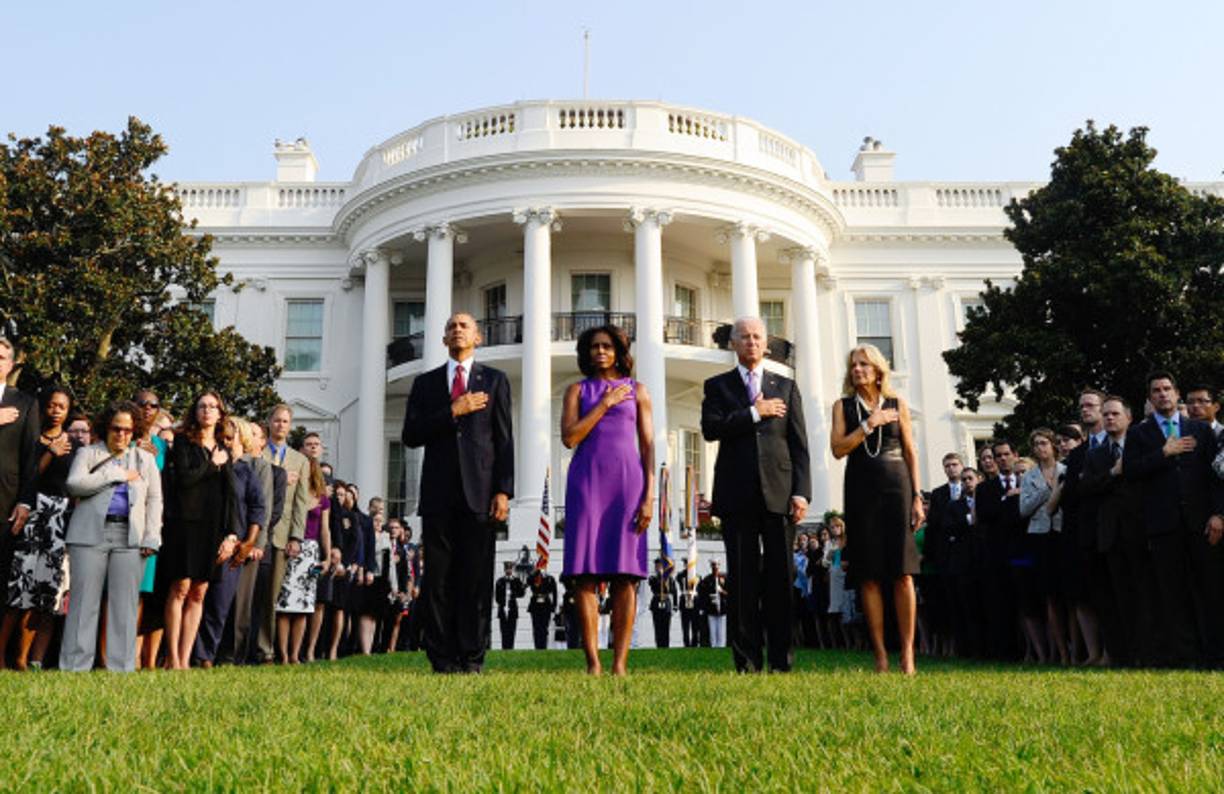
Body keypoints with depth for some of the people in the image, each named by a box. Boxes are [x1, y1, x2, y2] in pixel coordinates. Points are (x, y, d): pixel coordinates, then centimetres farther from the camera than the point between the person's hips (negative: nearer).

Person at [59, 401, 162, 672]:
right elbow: (74, 484, -4)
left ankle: (121, 668, 0)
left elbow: (154, 500, 13)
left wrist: (151, 538, 1)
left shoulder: (145, 459, 19)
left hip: (130, 537, 1)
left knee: (125, 604, -2)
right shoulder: (88, 454, 14)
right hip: (90, 534, -1)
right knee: (85, 601, -4)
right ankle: (75, 667, 0)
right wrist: (117, 475, -4)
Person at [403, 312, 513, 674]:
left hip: (479, 493, -1)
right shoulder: (426, 382, 16)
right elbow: (411, 435, 4)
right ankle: (443, 663, 6)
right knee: (439, 580, 1)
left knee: (477, 580, -2)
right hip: (438, 494, 2)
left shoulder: (495, 380, 12)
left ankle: (472, 662, 3)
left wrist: (503, 491, -5)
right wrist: (453, 412, -7)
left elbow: (504, 440, 5)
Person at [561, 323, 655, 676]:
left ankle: (620, 663, -3)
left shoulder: (636, 390, 13)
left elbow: (648, 446, 7)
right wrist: (605, 403, -4)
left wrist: (649, 497, -3)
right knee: (586, 574, -5)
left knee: (625, 575, -5)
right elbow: (569, 438, -2)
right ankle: (593, 663, -2)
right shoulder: (577, 390, 13)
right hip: (586, 480, 0)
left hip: (627, 481, 0)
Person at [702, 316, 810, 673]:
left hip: (779, 492, 1)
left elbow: (799, 444, 8)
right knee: (743, 579, 0)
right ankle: (747, 663, 5)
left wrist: (802, 491, -2)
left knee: (780, 577, 1)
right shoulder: (718, 386, 13)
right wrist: (754, 413, -8)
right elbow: (710, 428, -5)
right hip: (737, 495, -1)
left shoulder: (785, 387, 15)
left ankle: (782, 661, 7)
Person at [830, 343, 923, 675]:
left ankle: (907, 652, -1)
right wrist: (869, 424, -10)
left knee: (902, 573, -5)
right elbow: (838, 448, -3)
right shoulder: (843, 406, 9)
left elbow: (910, 451, 9)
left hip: (896, 486, 0)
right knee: (869, 575, 0)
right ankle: (880, 654, 4)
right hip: (861, 489, 0)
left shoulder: (897, 404, 10)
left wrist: (917, 497, 2)